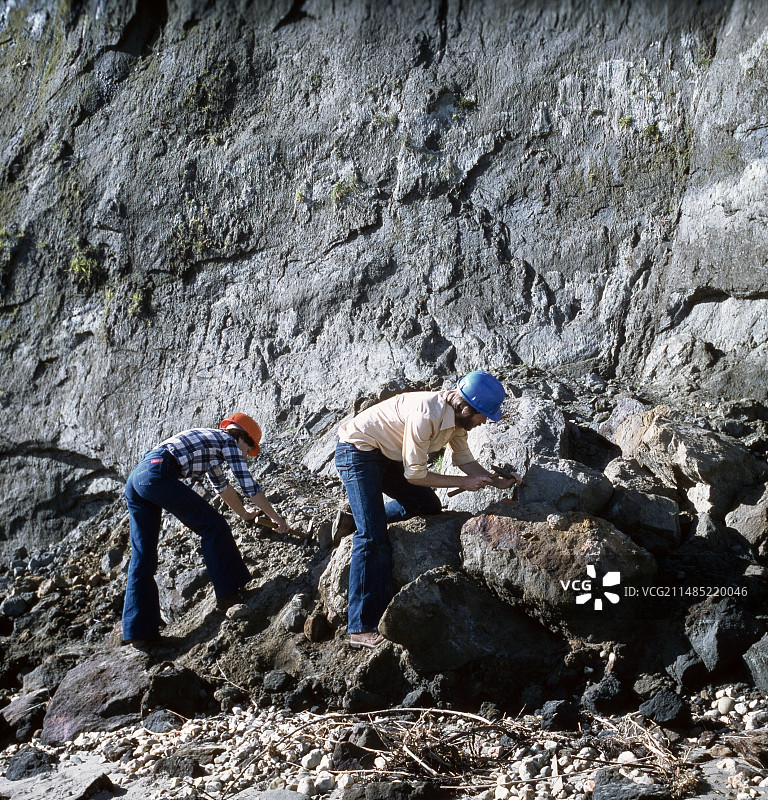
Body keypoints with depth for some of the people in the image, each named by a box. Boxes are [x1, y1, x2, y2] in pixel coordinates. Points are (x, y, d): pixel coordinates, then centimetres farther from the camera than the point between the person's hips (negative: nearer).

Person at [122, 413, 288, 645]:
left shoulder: (211, 442, 33)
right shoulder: (228, 441, 9)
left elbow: (221, 484, 46)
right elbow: (249, 485, 7)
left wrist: (243, 513, 58)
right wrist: (275, 517, 17)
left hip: (135, 479, 10)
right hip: (157, 475, -9)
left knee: (142, 556, 9)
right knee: (213, 526, 2)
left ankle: (139, 630, 9)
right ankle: (229, 591, 6)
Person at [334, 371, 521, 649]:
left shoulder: (455, 416, -4)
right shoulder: (426, 415, -31)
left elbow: (465, 460, 9)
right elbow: (415, 474, -25)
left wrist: (498, 481, -3)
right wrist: (463, 483, -17)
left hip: (387, 456, 9)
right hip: (357, 451, -9)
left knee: (428, 506, 10)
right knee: (373, 538, -16)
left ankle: (364, 518, 29)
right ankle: (362, 629, -16)